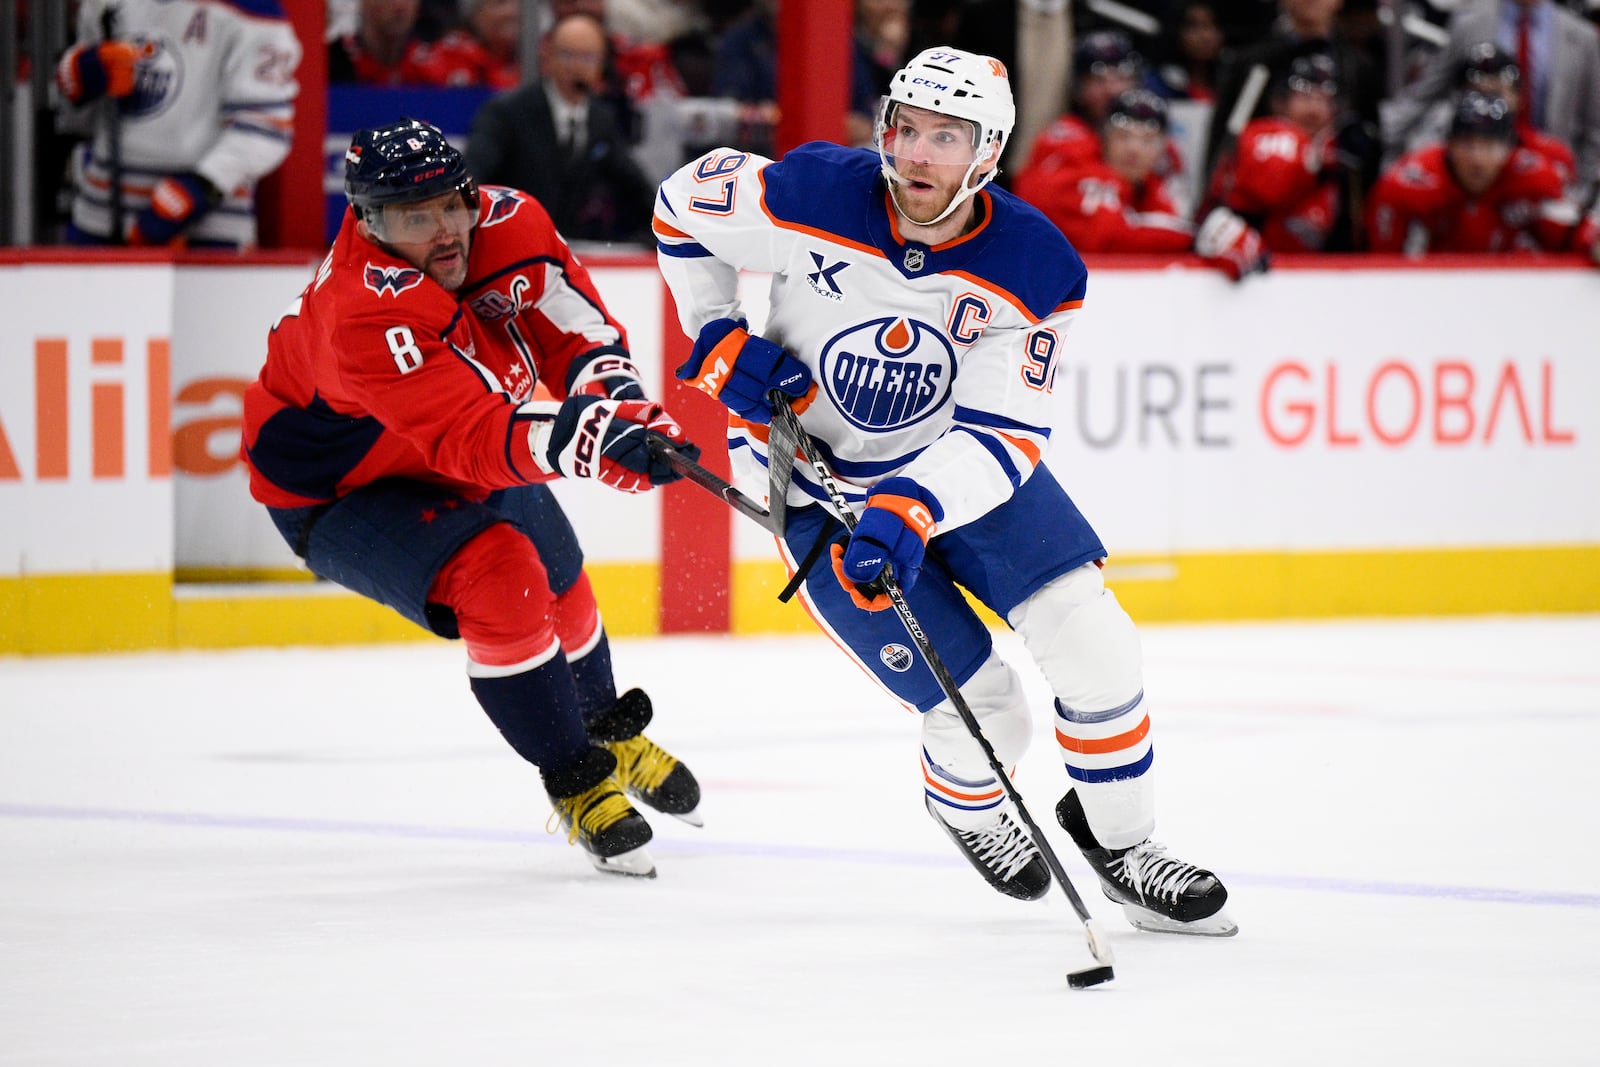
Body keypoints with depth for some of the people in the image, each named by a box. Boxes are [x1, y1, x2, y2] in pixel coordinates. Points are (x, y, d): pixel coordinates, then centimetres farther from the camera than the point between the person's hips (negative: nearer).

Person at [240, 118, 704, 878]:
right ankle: (575, 783, -10)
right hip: (338, 492, -8)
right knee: (497, 579, -27)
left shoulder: (508, 224, -20)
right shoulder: (364, 315, -40)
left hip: (461, 453, 8)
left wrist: (624, 407, -38)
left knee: (558, 583, 21)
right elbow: (471, 438, -48)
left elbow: (579, 336, -17)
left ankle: (608, 732, 51)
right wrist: (586, 441, -63)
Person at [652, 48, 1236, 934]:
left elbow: (1005, 436, -23)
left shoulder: (1034, 270, -21)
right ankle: (965, 805, 29)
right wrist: (720, 341, -12)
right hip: (816, 476, -2)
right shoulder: (811, 198, -25)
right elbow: (683, 205, -6)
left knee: (1091, 641, -12)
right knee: (984, 713, -8)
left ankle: (1118, 841, 13)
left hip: (957, 457, 2)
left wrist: (911, 513, -38)